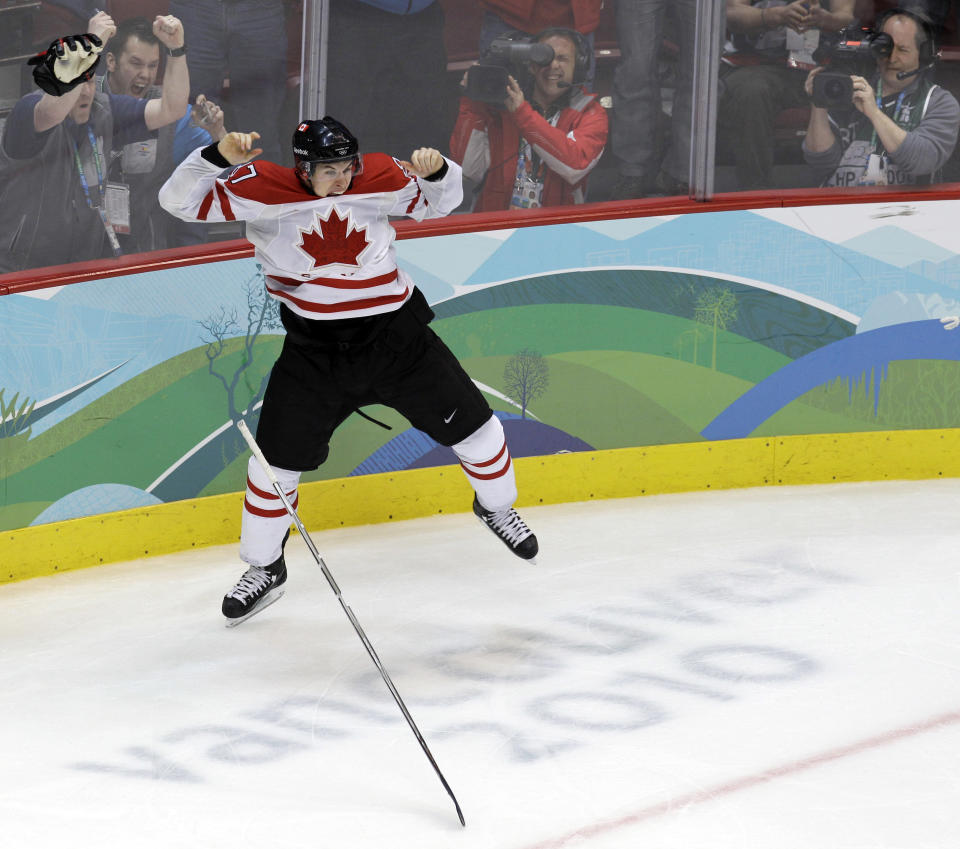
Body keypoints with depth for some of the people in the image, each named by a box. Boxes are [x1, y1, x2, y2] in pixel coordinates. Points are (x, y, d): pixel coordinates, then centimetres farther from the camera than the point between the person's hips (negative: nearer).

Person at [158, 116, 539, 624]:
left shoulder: (381, 177, -8)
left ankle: (496, 506, 38)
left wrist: (437, 170, -12)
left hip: (396, 334, 2)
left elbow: (438, 203, 10)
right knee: (276, 459, -1)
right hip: (314, 348, -1)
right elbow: (180, 201, -18)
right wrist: (218, 156, -34)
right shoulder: (263, 188, -16)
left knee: (470, 425, 7)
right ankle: (264, 567, 21)